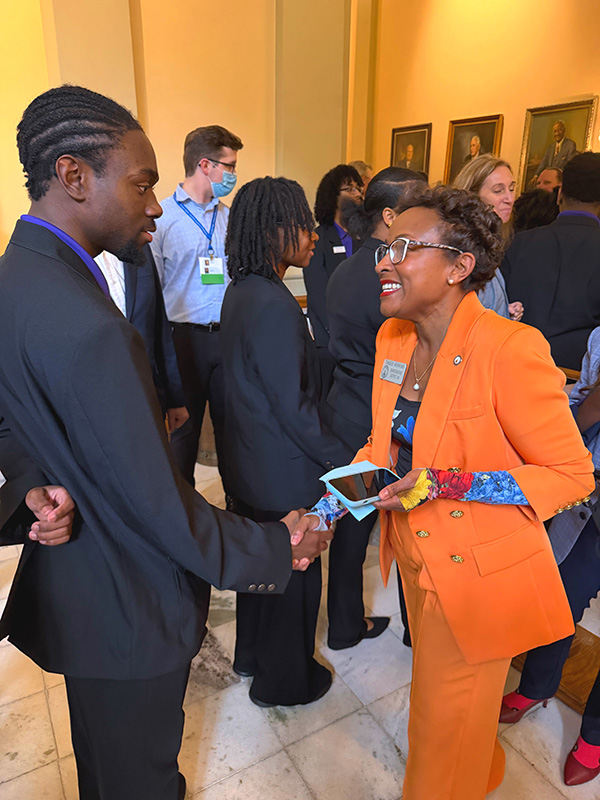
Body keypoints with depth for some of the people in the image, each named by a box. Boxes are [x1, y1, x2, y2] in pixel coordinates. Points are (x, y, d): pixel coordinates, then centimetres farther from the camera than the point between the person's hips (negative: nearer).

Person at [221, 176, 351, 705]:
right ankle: (284, 681, 37)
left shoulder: (242, 290, 3)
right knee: (295, 573, 13)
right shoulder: (273, 306, -27)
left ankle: (252, 654, 49)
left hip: (250, 461, 9)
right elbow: (293, 408, -25)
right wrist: (345, 461, -15)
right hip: (285, 473, -9)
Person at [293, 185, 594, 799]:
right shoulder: (393, 337, -3)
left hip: (478, 576, -7)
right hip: (417, 557, 7)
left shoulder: (509, 349, -26)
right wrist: (322, 513, -5)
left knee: (446, 730, 14)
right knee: (434, 695, 30)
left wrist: (445, 484, -28)